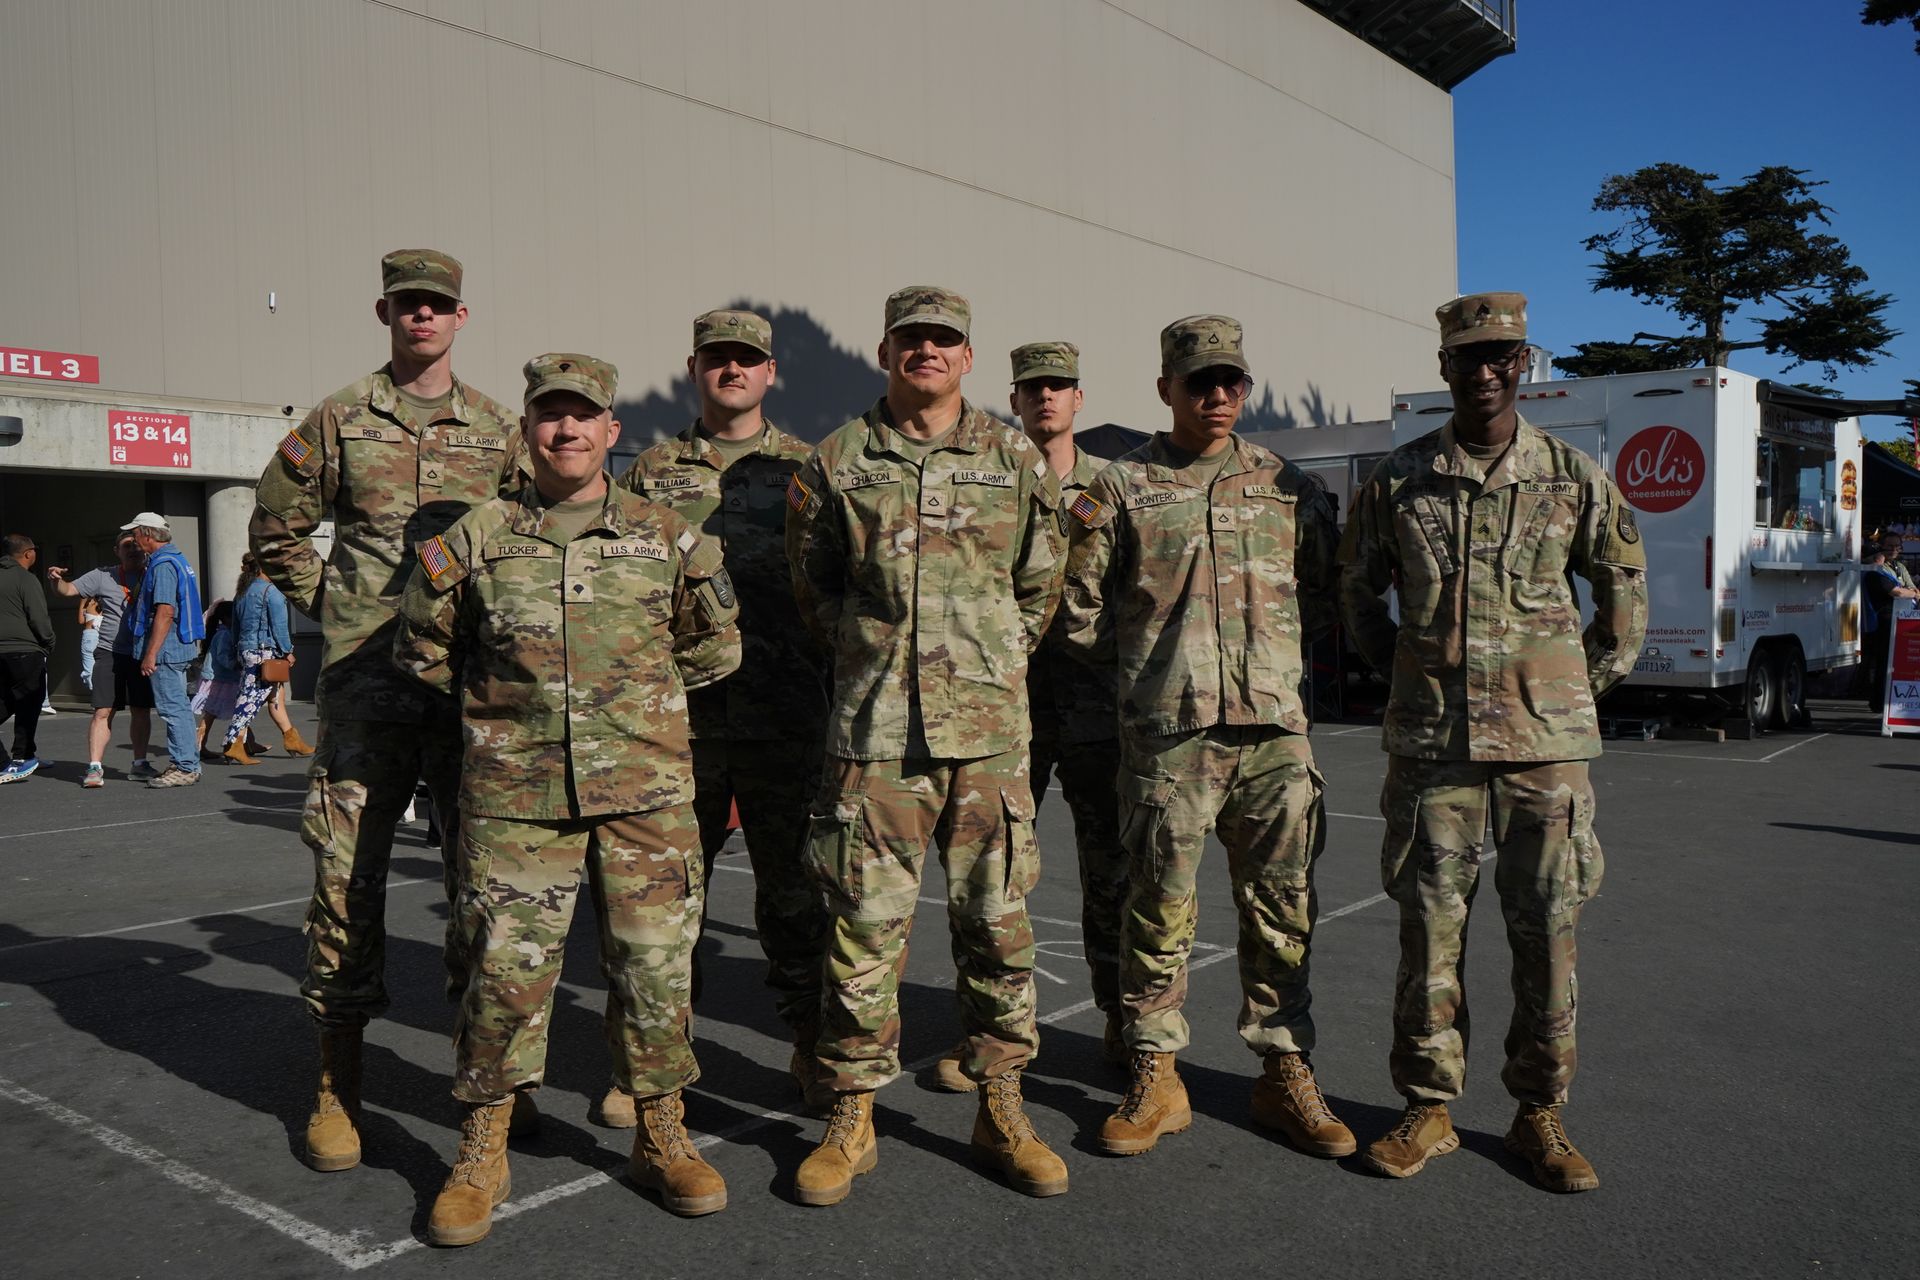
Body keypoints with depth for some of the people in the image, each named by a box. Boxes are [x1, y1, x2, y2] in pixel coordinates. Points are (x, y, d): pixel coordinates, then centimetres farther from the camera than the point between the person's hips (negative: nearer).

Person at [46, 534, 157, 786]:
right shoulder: (103, 576, 2)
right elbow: (69, 589, 2)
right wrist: (57, 580, -20)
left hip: (141, 655, 2)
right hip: (111, 654, -2)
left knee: (141, 711, 9)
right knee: (103, 711, -6)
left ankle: (139, 764, 19)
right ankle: (95, 767, -4)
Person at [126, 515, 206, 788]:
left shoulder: (163, 564, -15)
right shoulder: (177, 559, 18)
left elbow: (165, 612, -22)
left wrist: (150, 653, -22)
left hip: (166, 648, -11)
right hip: (181, 647, 11)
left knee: (173, 708, -8)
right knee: (178, 707, 14)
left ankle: (185, 768, -6)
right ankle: (185, 763, 20)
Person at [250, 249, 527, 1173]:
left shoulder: (499, 430, 10)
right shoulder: (339, 422, 7)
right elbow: (275, 530, 14)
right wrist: (331, 605, 6)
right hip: (365, 681, -1)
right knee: (347, 876, 0)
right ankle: (337, 1085, 13)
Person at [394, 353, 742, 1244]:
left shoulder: (666, 538, 6)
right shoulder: (477, 541, 5)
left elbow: (715, 647, 17)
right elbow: (421, 651, 15)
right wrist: (495, 703, 12)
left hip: (645, 792, 1)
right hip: (515, 795, 0)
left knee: (655, 963, 5)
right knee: (505, 970, 2)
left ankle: (661, 1139, 23)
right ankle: (482, 1156, 19)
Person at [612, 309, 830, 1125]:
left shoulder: (808, 471, 9)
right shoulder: (651, 473, 11)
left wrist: (836, 696, 2)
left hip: (787, 715, -1)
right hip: (678, 712, 1)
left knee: (794, 882, 7)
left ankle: (813, 1043, 22)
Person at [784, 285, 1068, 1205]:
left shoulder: (1017, 462, 8)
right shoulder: (836, 463, 6)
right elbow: (812, 586, 14)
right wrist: (870, 659, 11)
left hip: (990, 731, 1)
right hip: (873, 732, -1)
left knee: (997, 923, 7)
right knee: (864, 928, 2)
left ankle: (1001, 1111, 22)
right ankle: (851, 1119, 17)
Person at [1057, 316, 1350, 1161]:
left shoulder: (1287, 485, 13)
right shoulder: (1122, 488, 5)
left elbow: (1323, 599, 19)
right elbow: (1082, 614, 6)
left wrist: (1276, 659, 9)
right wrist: (1150, 664, 7)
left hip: (1275, 727, 3)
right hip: (1167, 733, -2)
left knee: (1283, 908, 6)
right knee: (1159, 908, 2)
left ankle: (1285, 1075, 19)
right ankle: (1154, 1080, 15)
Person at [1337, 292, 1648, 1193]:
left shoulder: (1574, 477, 4)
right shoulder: (1399, 479, 4)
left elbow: (1624, 595, 15)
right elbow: (1357, 594, 15)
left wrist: (1578, 689, 11)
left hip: (1545, 742, 0)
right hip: (1429, 742, 0)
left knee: (1547, 930, 5)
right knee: (1429, 926, 4)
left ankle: (1539, 1114, 21)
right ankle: (1428, 1111, 18)